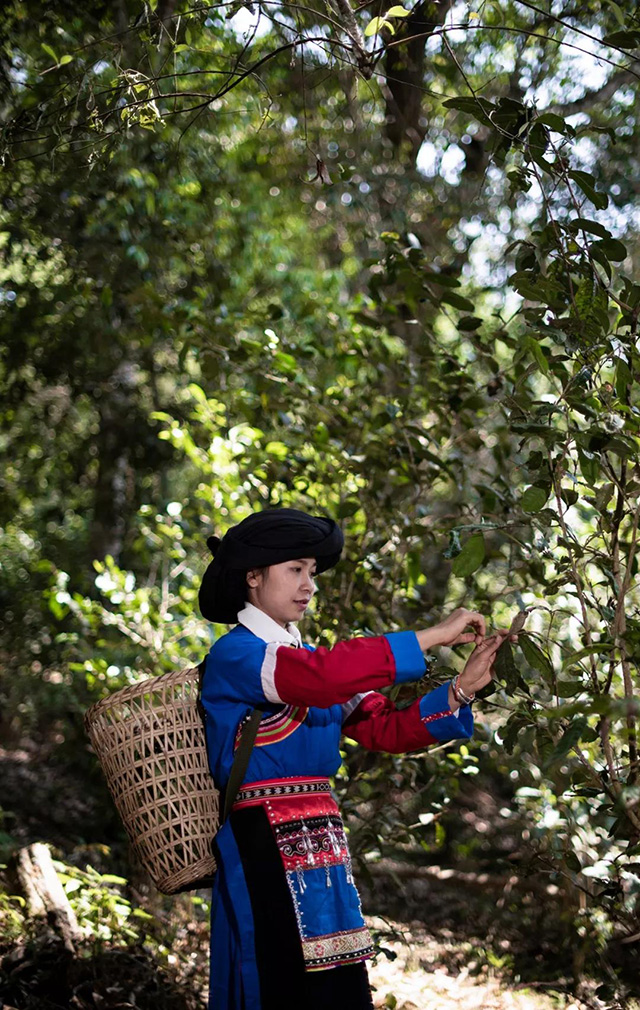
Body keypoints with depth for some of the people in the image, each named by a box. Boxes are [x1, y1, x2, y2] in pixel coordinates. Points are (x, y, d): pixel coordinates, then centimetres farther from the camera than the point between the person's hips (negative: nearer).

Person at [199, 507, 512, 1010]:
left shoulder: (303, 655, 18)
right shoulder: (234, 656, -8)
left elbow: (387, 728, 10)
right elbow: (321, 677, -27)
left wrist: (463, 687, -4)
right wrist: (433, 636, -23)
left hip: (321, 848, 8)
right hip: (267, 850, -8)